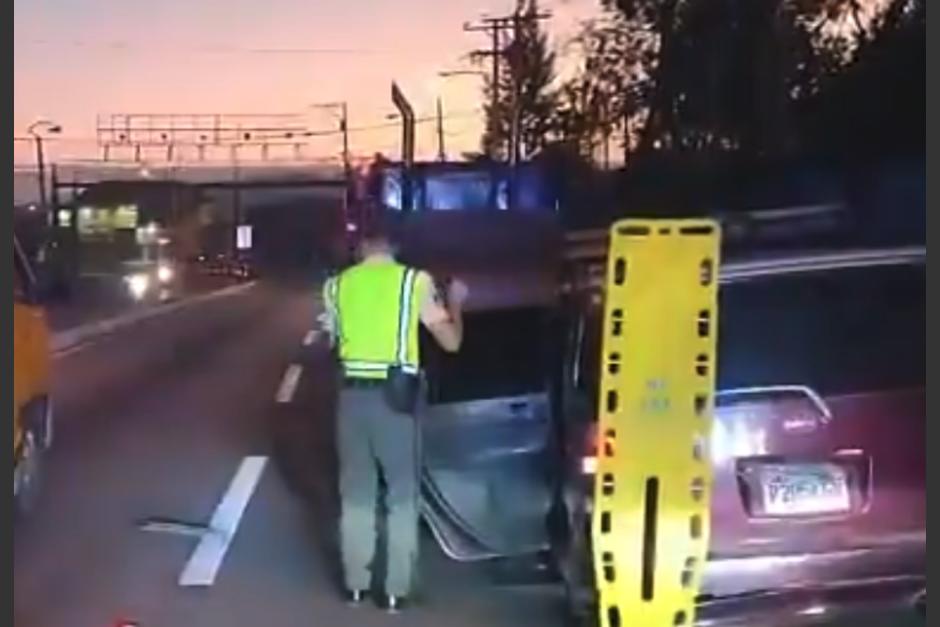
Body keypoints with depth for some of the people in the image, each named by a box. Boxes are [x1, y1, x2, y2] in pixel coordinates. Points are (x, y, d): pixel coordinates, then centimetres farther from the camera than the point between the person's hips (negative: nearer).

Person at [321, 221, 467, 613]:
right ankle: (396, 590, 11)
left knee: (355, 494, 15)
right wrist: (454, 303, 16)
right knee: (402, 496, 9)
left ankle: (356, 584, 22)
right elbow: (451, 341, -2)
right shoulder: (415, 281, -3)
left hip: (353, 394, 3)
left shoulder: (337, 285, 6)